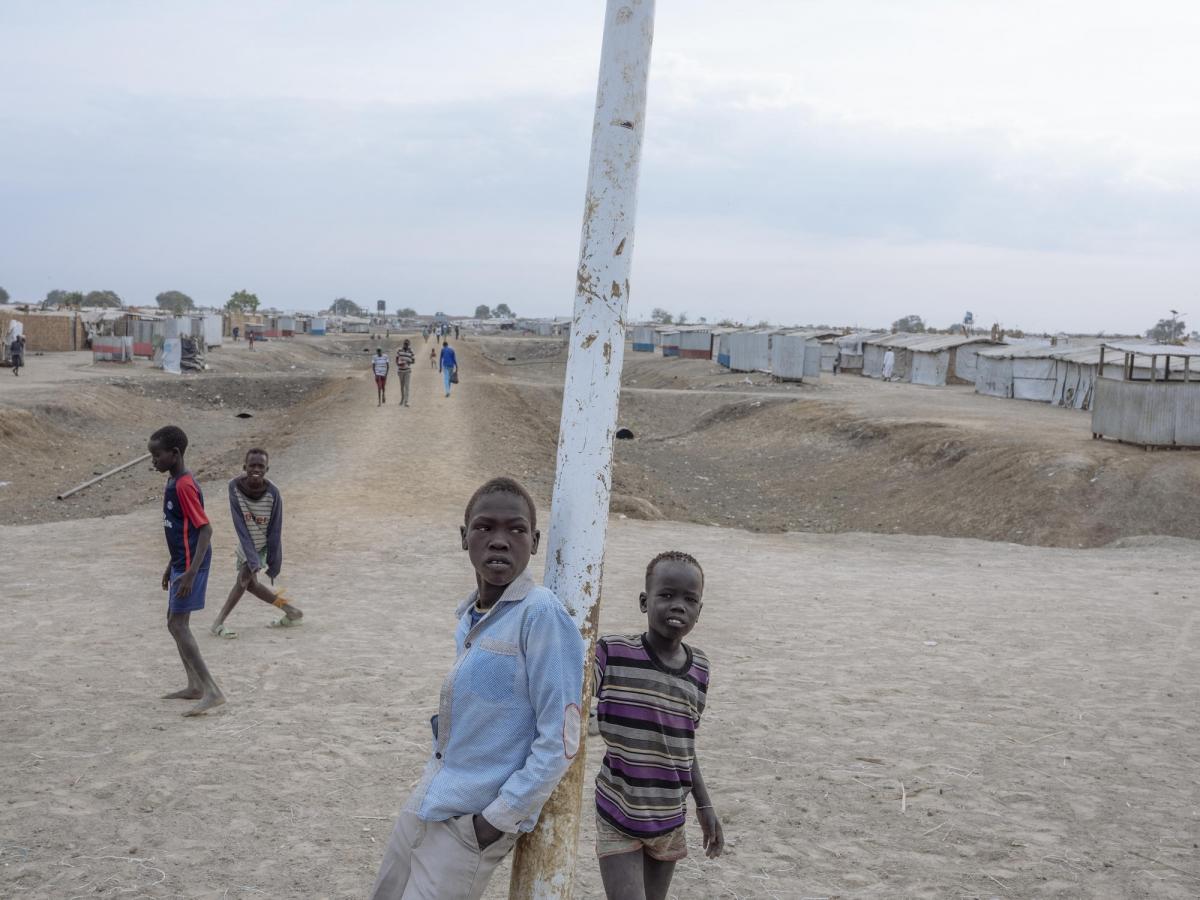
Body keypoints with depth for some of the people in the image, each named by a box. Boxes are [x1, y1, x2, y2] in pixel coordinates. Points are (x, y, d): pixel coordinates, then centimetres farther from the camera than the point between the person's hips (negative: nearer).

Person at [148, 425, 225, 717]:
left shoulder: (184, 485, -19)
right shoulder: (173, 481, 11)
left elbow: (205, 530, -22)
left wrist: (191, 573, -27)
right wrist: (172, 566, 24)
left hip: (190, 564, -10)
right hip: (182, 562, 10)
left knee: (177, 624, -10)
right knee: (175, 622, 16)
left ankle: (212, 692, -11)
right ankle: (195, 685, 25)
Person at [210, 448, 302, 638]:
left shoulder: (273, 493, -27)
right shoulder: (234, 487, -23)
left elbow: (275, 530, -19)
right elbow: (240, 525, -23)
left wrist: (273, 562, -15)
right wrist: (251, 558, -28)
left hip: (263, 543, -4)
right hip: (247, 542, 4)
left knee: (244, 578, -14)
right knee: (250, 582, 11)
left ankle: (218, 623, -4)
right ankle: (291, 611, 26)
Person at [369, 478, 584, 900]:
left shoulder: (542, 615, -19)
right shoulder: (469, 615, 4)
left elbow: (559, 740, -19)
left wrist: (500, 817, -16)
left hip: (473, 820, -7)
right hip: (427, 802, 7)